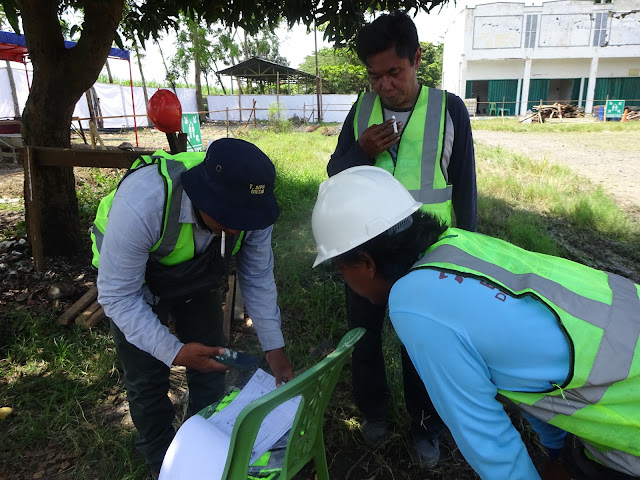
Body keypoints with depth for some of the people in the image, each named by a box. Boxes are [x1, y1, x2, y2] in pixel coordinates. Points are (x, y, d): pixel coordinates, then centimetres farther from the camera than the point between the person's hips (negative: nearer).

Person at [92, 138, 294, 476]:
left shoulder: (248, 207, -29)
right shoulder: (142, 204, -42)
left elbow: (258, 280, -15)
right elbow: (117, 296, -32)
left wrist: (274, 349, -17)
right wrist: (173, 352, -38)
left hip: (198, 279, 4)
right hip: (133, 281, -3)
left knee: (211, 366, 6)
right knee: (148, 379, 1)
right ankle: (161, 461, 31)